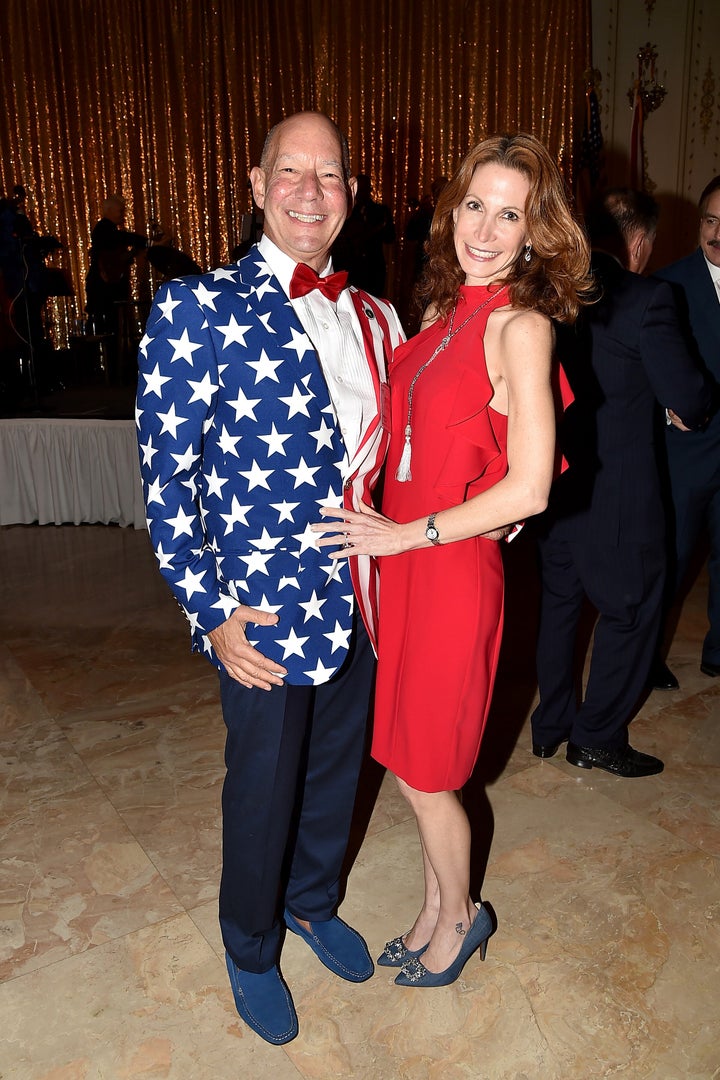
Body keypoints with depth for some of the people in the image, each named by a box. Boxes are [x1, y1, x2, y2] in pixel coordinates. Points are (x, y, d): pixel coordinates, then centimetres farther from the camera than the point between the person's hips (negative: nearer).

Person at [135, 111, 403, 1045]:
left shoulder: (375, 318, 6)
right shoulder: (199, 308, -12)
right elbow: (166, 477, -12)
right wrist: (210, 612, -15)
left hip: (361, 604, 6)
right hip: (264, 612, -5)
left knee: (338, 769, 23)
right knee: (263, 790, 14)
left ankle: (314, 902, 53)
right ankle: (250, 950, 44)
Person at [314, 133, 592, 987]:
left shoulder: (520, 326, -15)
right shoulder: (442, 311, 8)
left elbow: (528, 488, -20)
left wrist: (407, 533, -14)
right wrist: (382, 540, 3)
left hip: (453, 569, -7)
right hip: (398, 557, 7)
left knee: (424, 771, 10)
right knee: (411, 758, 19)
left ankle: (459, 916, 39)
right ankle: (437, 909, 44)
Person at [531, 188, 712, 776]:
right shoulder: (646, 298, -16)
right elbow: (689, 397, -17)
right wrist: (690, 412, 8)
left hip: (554, 480, 6)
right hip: (618, 490, -6)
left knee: (559, 603, 19)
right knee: (630, 611, 12)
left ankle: (550, 727, 32)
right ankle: (598, 738, 22)